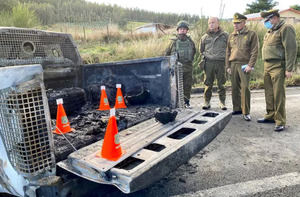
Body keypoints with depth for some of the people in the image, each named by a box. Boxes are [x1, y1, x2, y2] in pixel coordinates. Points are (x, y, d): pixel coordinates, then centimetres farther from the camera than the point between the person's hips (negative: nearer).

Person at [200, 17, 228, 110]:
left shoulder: (225, 35, 8)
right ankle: (207, 102, 11)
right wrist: (205, 57, 11)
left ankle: (222, 102, 13)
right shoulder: (205, 37, 12)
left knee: (221, 84, 3)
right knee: (208, 83, 2)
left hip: (221, 63, -1)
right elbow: (201, 50, 23)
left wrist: (225, 56, 3)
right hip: (208, 63, 1)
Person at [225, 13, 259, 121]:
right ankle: (237, 109, 18)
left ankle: (246, 112, -2)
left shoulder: (252, 34, 3)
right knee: (234, 88, 6)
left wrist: (250, 65, -13)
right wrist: (228, 66, 10)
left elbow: (254, 51, -3)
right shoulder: (231, 35, 15)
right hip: (233, 64, 5)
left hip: (244, 65, -4)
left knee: (245, 87, -10)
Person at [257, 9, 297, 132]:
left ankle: (280, 122, 0)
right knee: (269, 93, 12)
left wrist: (289, 69, -18)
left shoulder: (286, 29, -6)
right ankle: (270, 116, 24)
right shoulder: (270, 31, 20)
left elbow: (291, 49, -13)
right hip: (267, 66, 8)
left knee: (278, 94, -7)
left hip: (278, 66, -8)